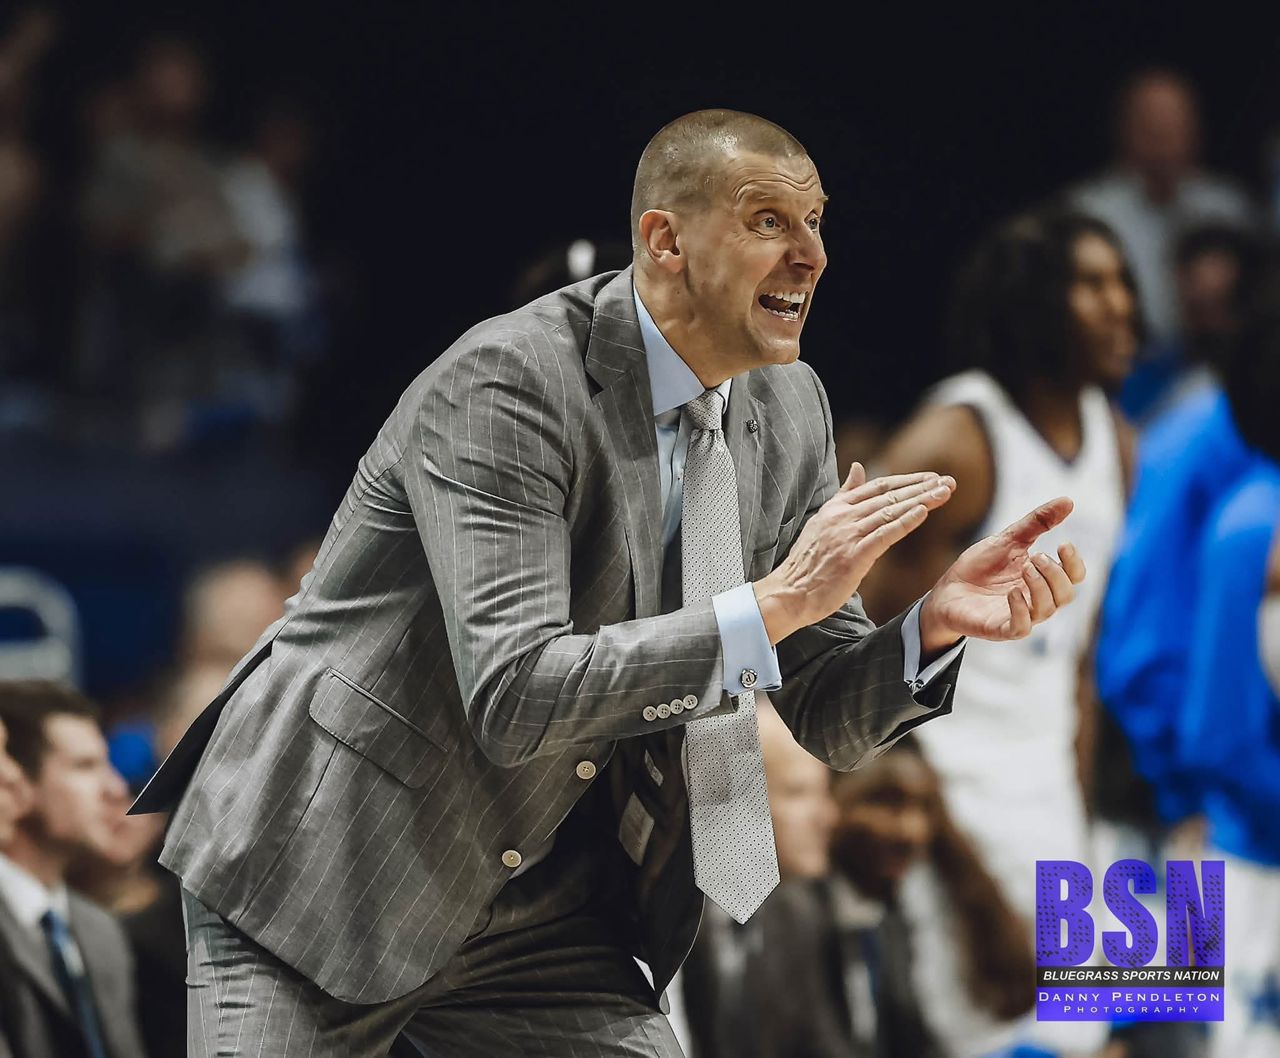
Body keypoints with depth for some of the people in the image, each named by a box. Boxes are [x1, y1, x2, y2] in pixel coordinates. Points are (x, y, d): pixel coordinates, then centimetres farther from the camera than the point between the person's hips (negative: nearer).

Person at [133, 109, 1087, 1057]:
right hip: (321, 879, -6)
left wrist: (935, 624, -15)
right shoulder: (502, 384, -21)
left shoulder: (788, 411, 2)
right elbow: (512, 697, -30)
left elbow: (829, 719, 6)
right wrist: (776, 602, -31)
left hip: (538, 925, 6)